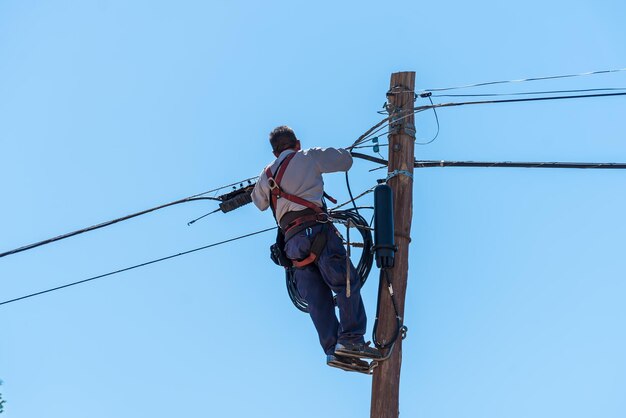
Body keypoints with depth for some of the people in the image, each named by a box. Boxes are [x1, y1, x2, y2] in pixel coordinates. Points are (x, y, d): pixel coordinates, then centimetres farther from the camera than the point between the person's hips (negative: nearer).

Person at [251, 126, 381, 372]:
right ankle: (350, 340, -20)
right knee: (347, 284, -7)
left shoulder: (267, 174, 24)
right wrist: (325, 159, 36)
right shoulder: (309, 157, 10)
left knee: (317, 299, 3)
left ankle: (332, 350, -6)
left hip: (291, 240, 5)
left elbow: (259, 202, 40)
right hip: (316, 229, -5)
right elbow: (346, 160, 16)